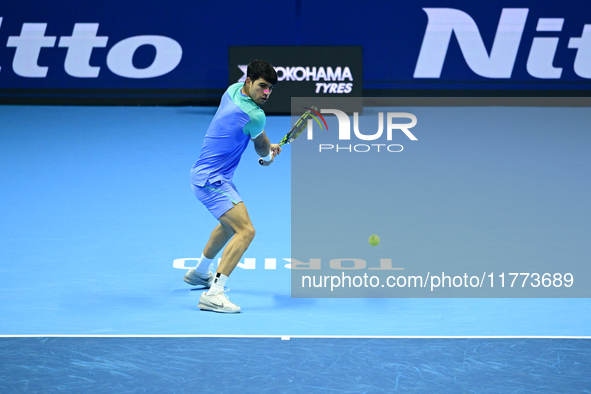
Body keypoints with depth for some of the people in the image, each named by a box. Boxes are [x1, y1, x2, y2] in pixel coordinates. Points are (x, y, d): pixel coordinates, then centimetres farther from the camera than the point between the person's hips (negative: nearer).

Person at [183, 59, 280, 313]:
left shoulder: (233, 90, 4)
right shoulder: (254, 116, -22)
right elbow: (263, 148, 1)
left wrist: (267, 148, 12)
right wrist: (268, 156, 23)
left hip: (206, 175, 11)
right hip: (211, 180, -11)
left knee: (230, 223, 33)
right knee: (245, 230, -22)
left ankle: (200, 272, 52)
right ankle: (213, 294, -28)